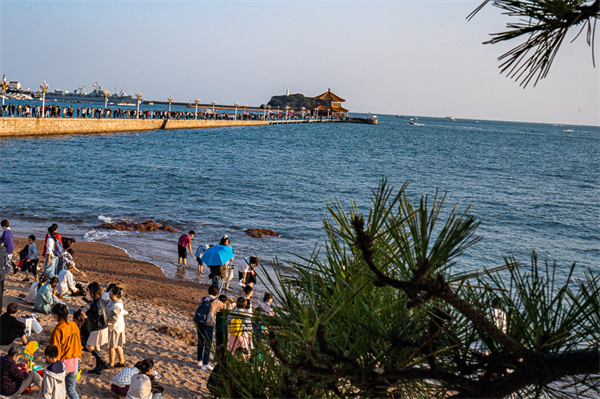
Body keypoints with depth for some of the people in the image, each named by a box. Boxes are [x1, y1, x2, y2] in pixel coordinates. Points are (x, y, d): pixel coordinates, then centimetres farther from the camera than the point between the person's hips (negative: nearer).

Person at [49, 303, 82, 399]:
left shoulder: (58, 330, -18)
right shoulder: (74, 325, 0)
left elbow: (56, 349, -15)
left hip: (63, 363, -6)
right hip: (74, 363, 6)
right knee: (71, 389, 15)